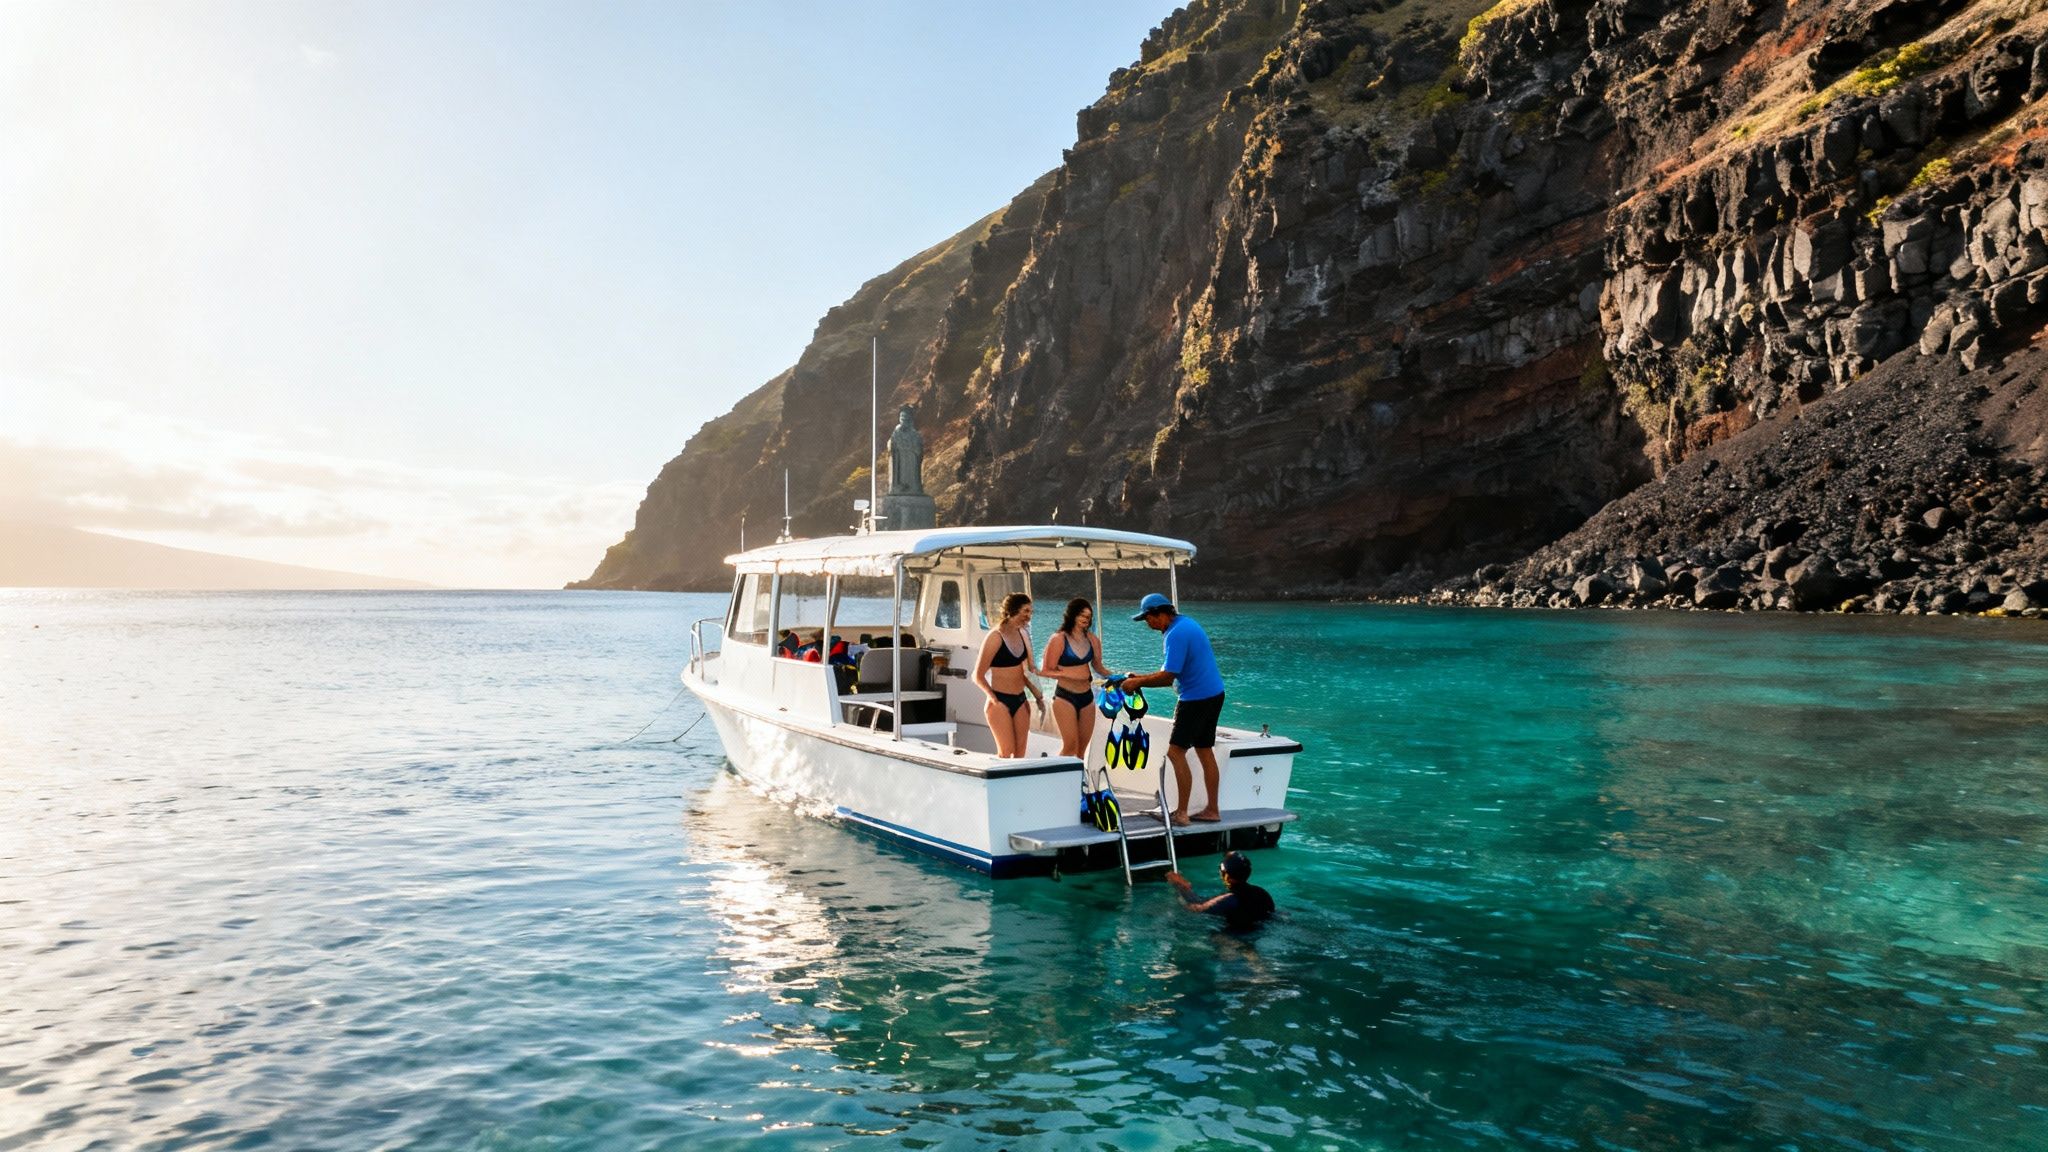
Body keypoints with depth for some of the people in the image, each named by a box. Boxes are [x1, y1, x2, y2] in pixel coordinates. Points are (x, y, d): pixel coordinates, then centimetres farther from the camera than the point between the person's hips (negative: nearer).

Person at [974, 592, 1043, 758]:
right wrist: (994, 699, -13)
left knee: (1020, 754, 6)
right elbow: (978, 676, -13)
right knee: (1006, 753, -6)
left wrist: (1037, 695, 15)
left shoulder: (1021, 633, 9)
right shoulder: (996, 637, -14)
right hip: (1000, 702, -7)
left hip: (1020, 701, 7)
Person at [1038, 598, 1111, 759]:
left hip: (1086, 697, 5)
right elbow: (1046, 670, -9)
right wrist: (1069, 675, -19)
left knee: (1082, 748, 8)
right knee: (1070, 746, -12)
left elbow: (1098, 666, 14)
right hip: (1065, 697, -5)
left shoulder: (1091, 639, 6)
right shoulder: (1059, 639, -9)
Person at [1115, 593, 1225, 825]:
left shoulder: (1176, 634, -18)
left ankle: (1181, 812, -5)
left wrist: (1138, 682, -10)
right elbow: (1173, 671, 16)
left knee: (1176, 752, -6)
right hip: (1213, 694, 10)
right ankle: (1212, 809, 18)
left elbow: (1168, 676, -22)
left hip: (1196, 699, -10)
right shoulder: (1187, 623, 13)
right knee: (1205, 751, 14)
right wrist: (1140, 678, 11)